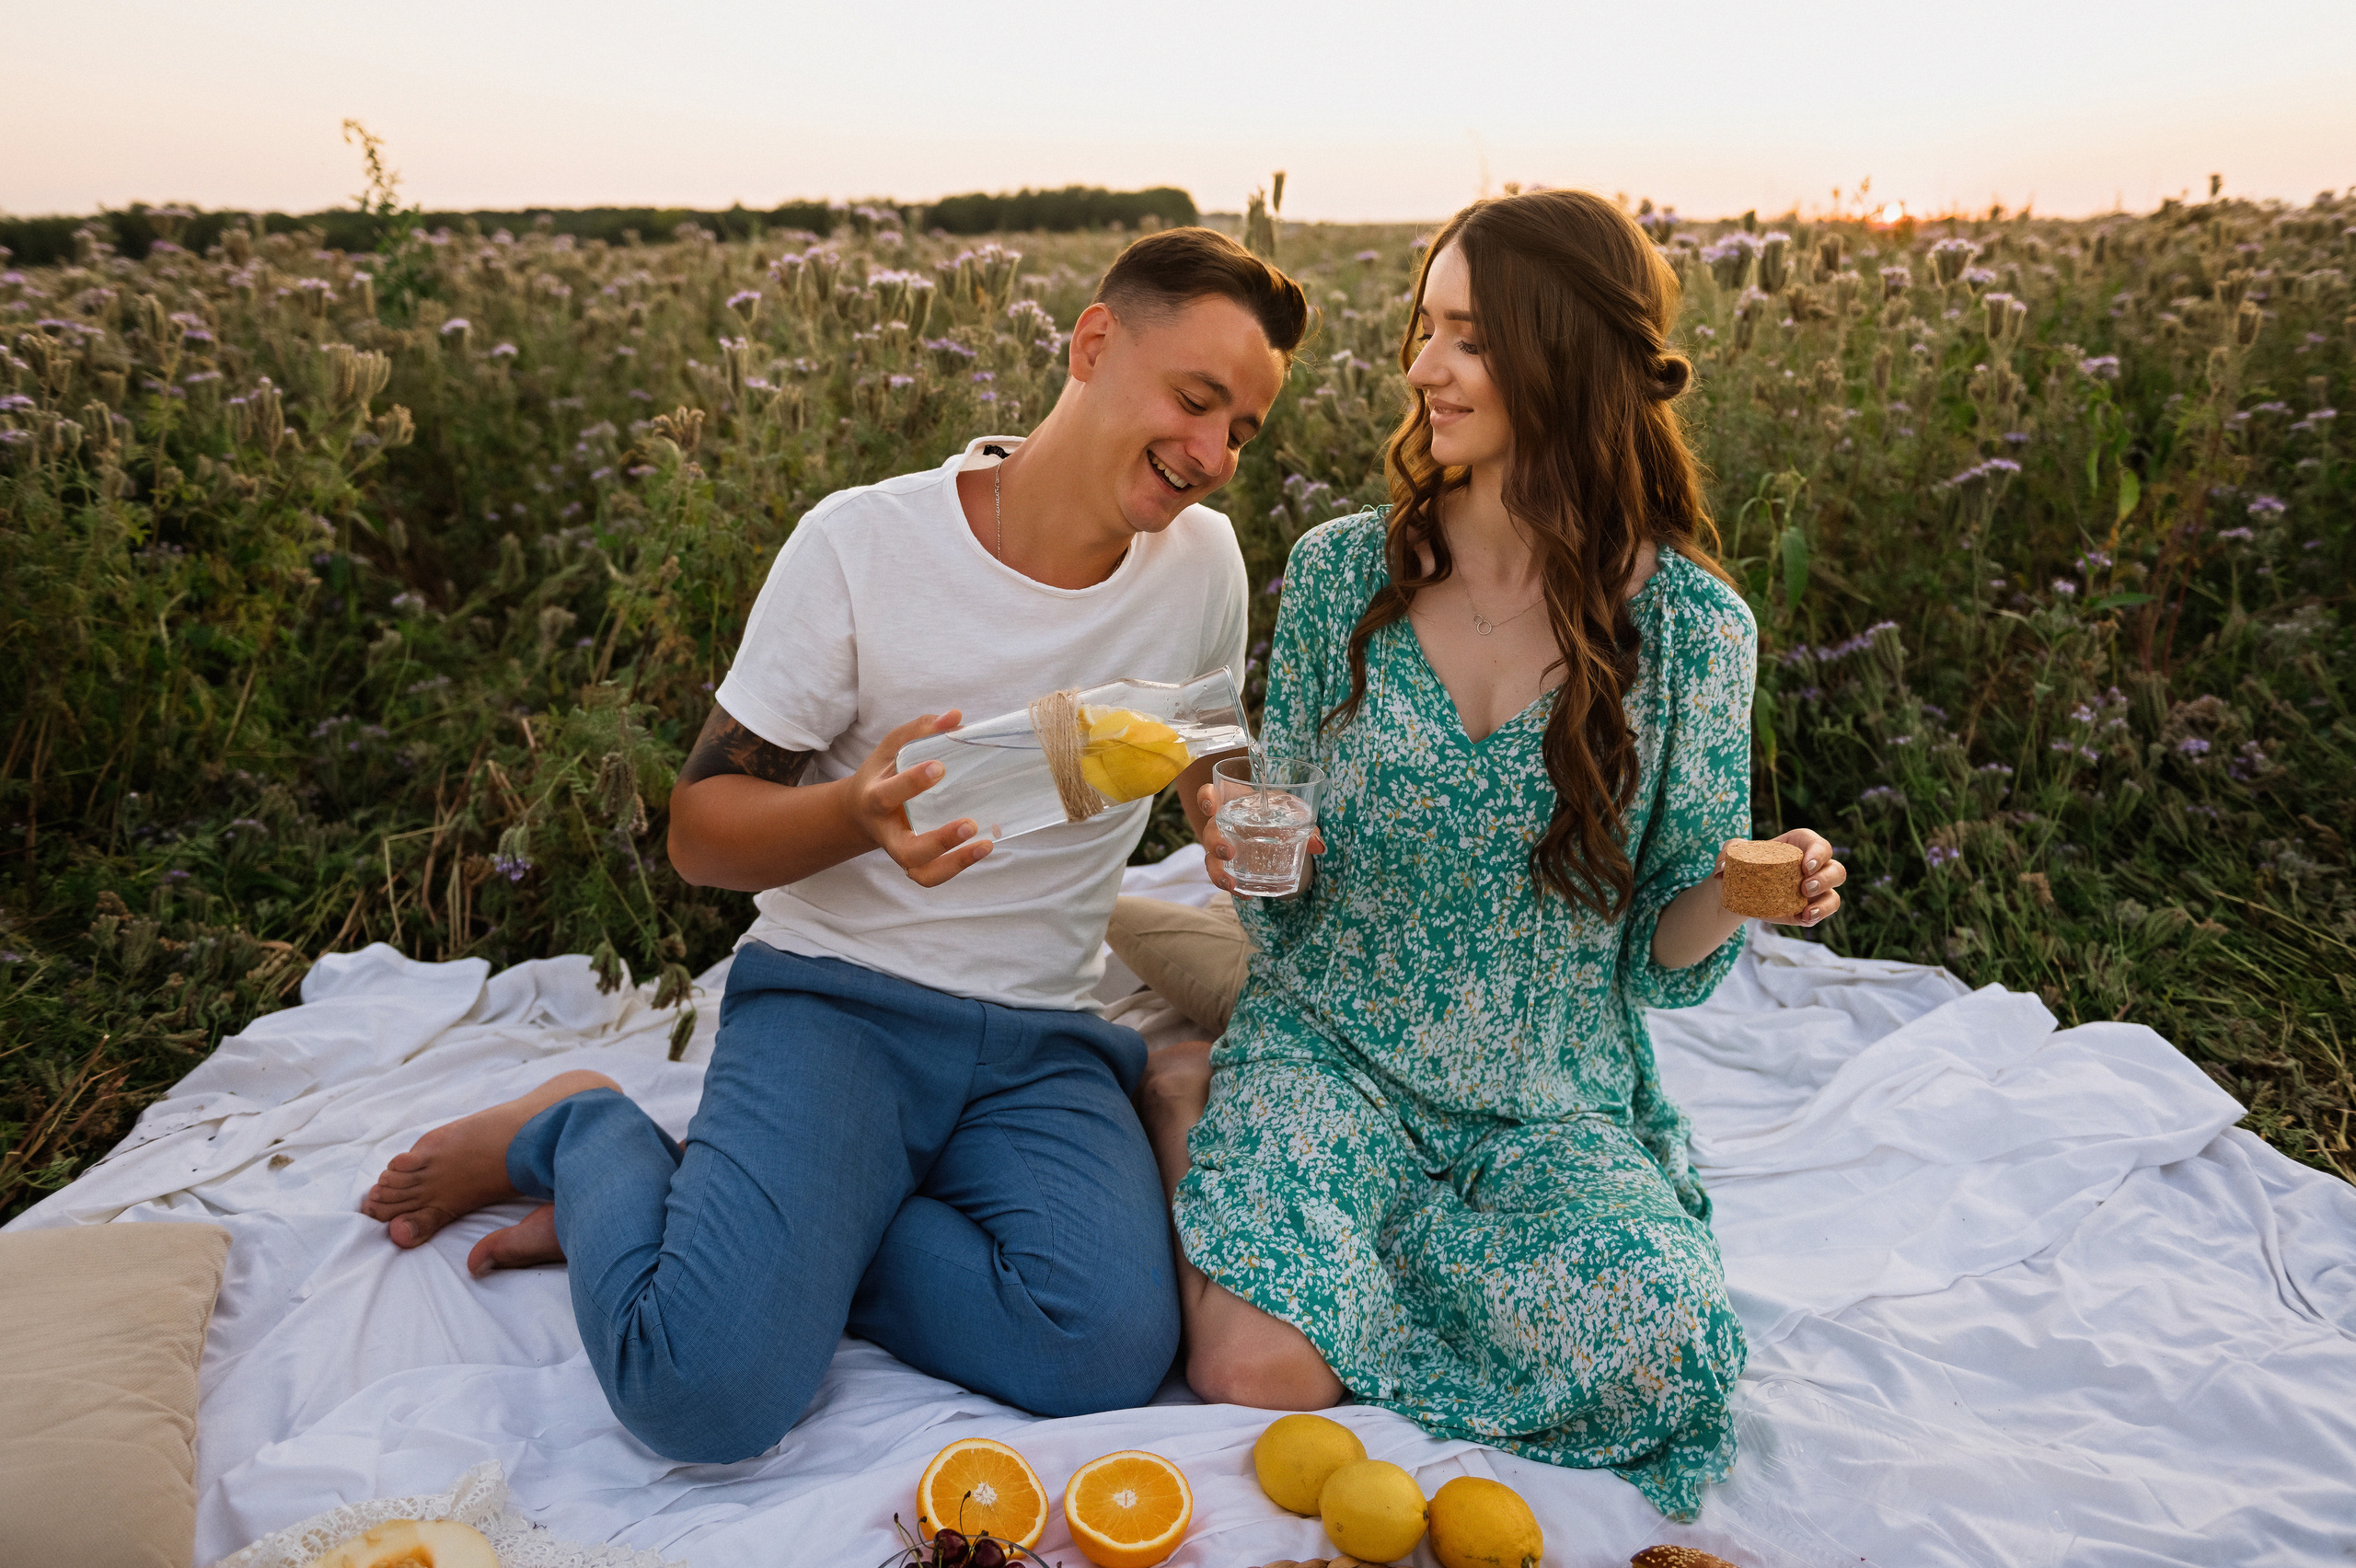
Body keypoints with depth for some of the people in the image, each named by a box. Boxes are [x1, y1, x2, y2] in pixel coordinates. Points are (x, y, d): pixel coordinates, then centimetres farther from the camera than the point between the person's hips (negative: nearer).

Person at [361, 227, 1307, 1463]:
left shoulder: (1202, 560, 4)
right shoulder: (862, 544, -8)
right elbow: (701, 831, -5)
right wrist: (858, 811, -25)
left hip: (1038, 1042, 4)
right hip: (832, 996, -3)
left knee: (1111, 1350, -25)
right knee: (704, 1390, -25)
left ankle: (712, 1215, -4)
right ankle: (589, 1135, 9)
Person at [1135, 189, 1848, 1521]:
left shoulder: (1692, 624, -6)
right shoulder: (1341, 571, -3)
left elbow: (1669, 953, 1)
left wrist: (1739, 891, -21)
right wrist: (1246, 860, -17)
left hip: (1557, 1107, 2)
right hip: (1332, 1052, -1)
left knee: (1660, 1346, -27)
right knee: (1259, 1371, -24)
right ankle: (1195, 1109, 9)